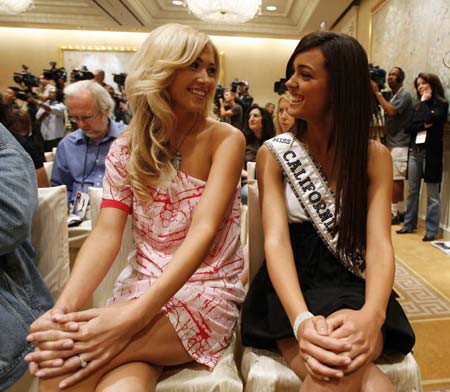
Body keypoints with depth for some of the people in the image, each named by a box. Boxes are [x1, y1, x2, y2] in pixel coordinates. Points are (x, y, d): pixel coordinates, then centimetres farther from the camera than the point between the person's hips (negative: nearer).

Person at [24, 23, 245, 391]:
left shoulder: (225, 139, -8)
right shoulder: (126, 148, 3)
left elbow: (203, 230, -20)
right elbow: (106, 232, -6)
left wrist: (133, 316, -31)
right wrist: (65, 305, -25)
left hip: (206, 293, -3)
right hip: (140, 287, 3)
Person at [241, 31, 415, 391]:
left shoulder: (375, 156, 1)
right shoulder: (273, 154, -2)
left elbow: (379, 243, -11)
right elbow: (276, 239, -14)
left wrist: (371, 316, -32)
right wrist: (301, 320, -33)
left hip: (353, 289, 1)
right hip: (292, 287, -1)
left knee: (344, 355, -34)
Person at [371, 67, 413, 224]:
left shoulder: (404, 94, -8)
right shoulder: (391, 96, 18)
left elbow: (391, 111, -22)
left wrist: (377, 92, -17)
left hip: (399, 144, -8)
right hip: (393, 143, 8)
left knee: (394, 179, -8)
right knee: (398, 179, 10)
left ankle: (394, 213, -3)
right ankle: (400, 211, 17)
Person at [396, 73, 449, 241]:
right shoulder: (418, 106, 14)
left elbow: (430, 119, -19)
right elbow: (408, 128, 6)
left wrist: (424, 101, -5)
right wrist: (423, 126, -13)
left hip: (431, 152, -5)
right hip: (415, 151, 6)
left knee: (432, 194, -1)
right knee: (412, 191, 10)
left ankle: (431, 230, 5)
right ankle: (409, 224, 20)